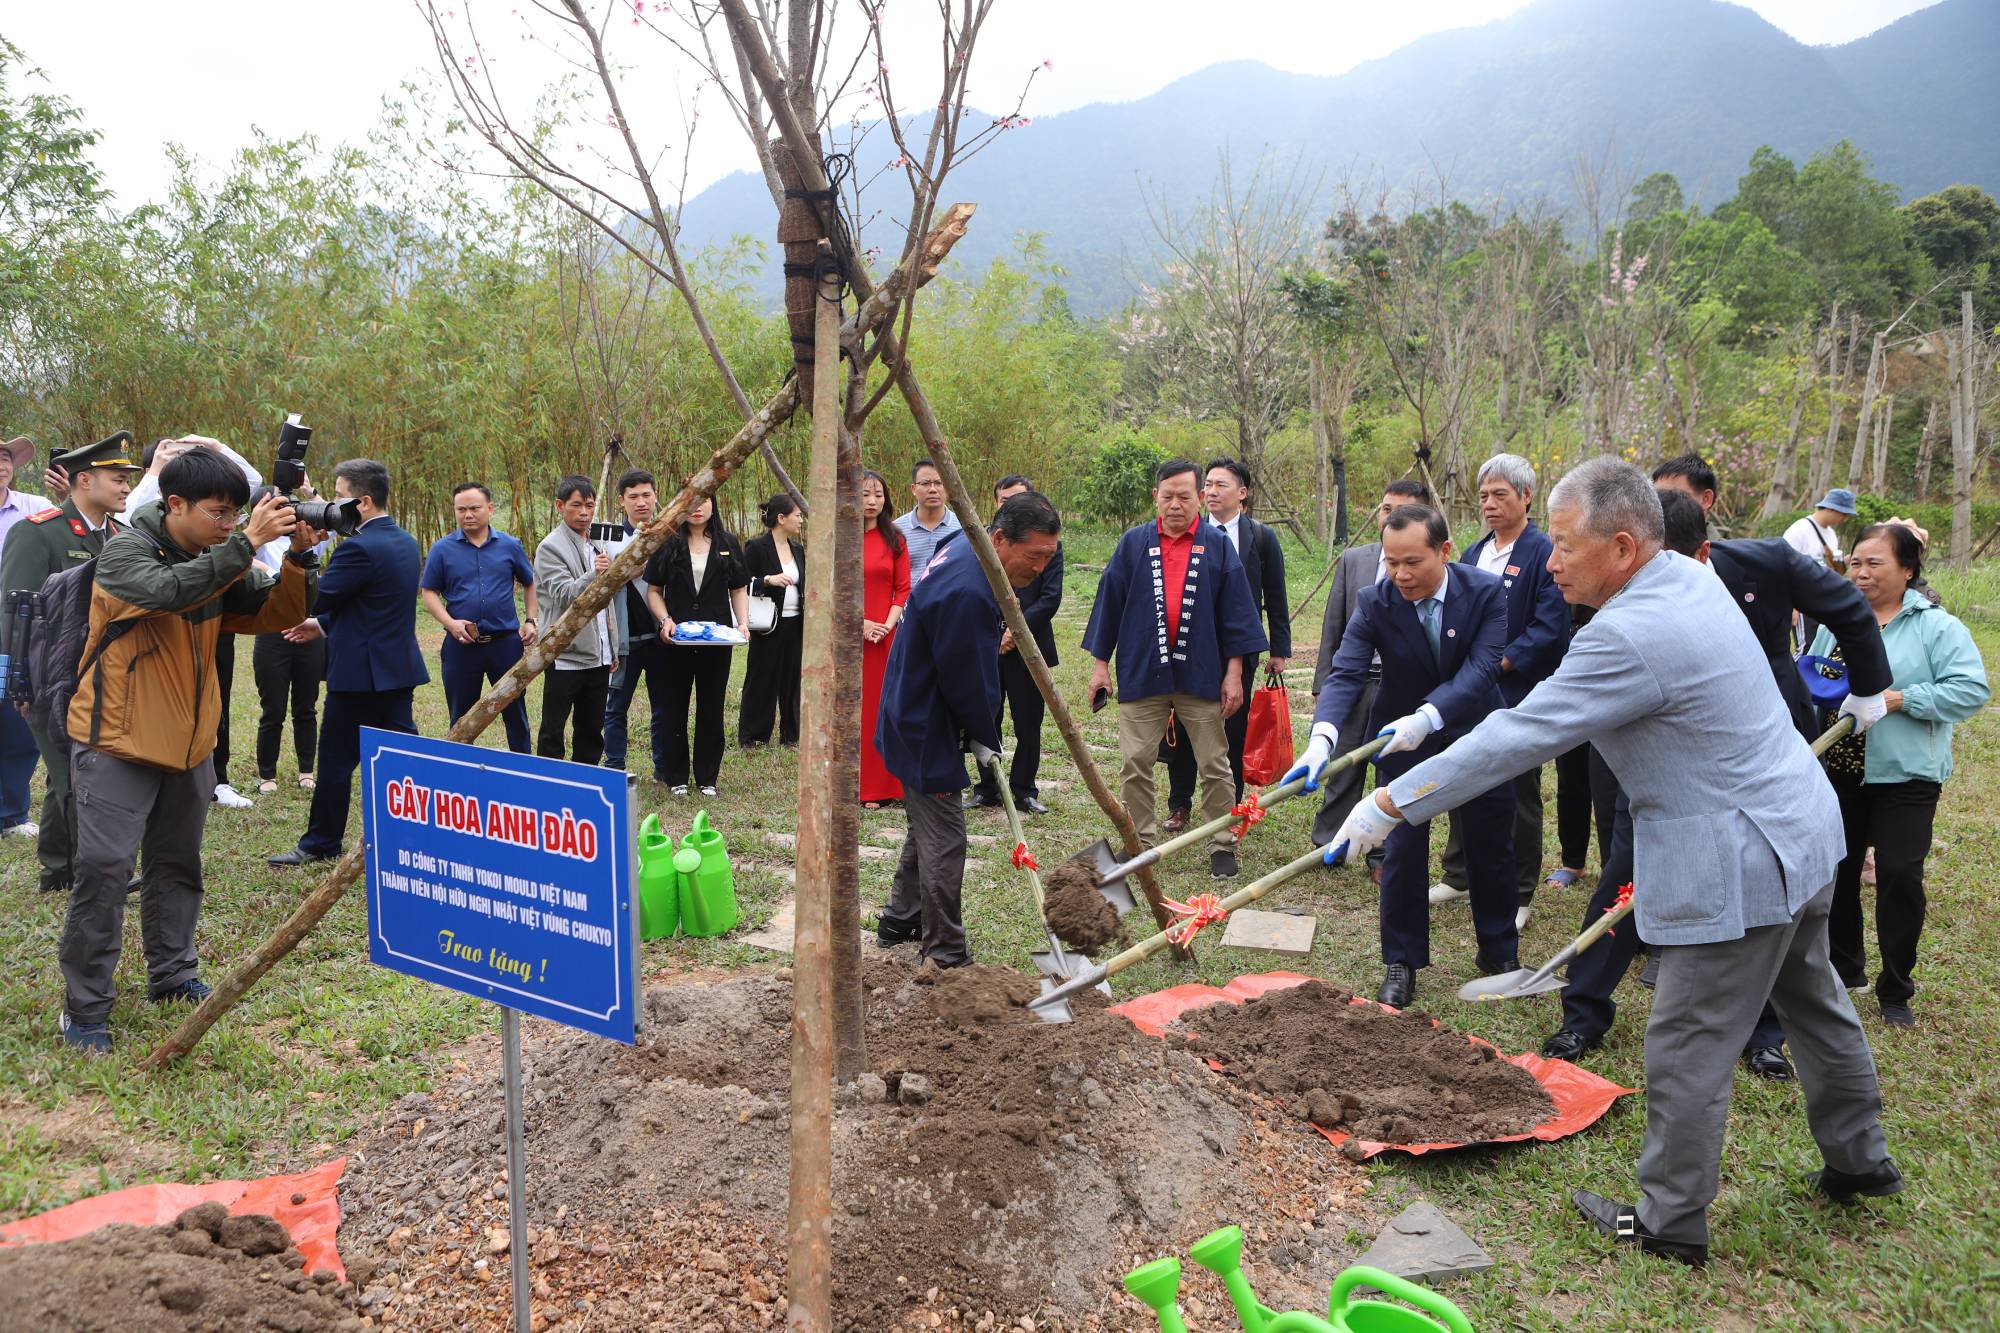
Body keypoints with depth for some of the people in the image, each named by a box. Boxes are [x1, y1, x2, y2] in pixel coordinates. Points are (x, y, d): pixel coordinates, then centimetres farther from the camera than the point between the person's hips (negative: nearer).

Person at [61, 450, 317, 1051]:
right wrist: (246, 543, -37)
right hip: (119, 743, -6)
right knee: (102, 872, -7)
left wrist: (299, 557, -16)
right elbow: (166, 590, -34)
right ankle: (85, 1010, 3)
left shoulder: (217, 562, 4)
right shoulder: (125, 551, -14)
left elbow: (278, 612, 0)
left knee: (177, 867, 16)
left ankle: (173, 976, 30)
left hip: (189, 745, 7)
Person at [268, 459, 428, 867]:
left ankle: (321, 844, 17)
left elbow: (312, 599, -15)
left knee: (336, 761, 5)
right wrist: (324, 625, 19)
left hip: (359, 673, -8)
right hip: (400, 668, 8)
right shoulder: (407, 543, 10)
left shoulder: (358, 548, -19)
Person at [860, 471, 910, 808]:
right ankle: (855, 786, 7)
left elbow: (903, 589, 4)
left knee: (885, 707, 2)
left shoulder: (895, 539, 8)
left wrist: (888, 625, -10)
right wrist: (859, 623, -11)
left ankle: (883, 786, 9)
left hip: (886, 634, 1)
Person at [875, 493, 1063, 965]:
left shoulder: (965, 546, 2)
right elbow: (969, 680, -22)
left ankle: (899, 921, 37)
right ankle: (945, 955, 8)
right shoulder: (967, 593, -31)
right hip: (925, 729, -11)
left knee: (927, 826, 22)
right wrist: (985, 739, -4)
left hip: (913, 718, 11)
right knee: (943, 838, -2)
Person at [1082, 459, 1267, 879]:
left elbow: (1236, 611, 2)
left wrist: (1234, 671, -2)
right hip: (1141, 673, 1)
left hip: (1201, 675, -1)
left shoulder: (1218, 546, 3)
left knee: (1215, 766, 5)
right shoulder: (1134, 544, 4)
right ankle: (1141, 841, 19)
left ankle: (1223, 845, 17)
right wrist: (1100, 663, 5)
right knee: (1136, 765, 5)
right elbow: (1109, 603, 7)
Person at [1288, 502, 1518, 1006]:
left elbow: (1481, 668, -29)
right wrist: (1321, 739, -46)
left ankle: (1500, 953, 33)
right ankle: (1402, 963, 14)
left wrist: (1425, 718, -45)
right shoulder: (1374, 604, -19)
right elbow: (1345, 674, -28)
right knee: (1403, 848, -1)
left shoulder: (1487, 592, -20)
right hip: (1402, 738, 0)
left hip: (1476, 732, 1)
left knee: (1492, 847, 13)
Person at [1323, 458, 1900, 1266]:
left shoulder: (1631, 637, -27)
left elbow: (1516, 739, -26)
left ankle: (1671, 1223, 19)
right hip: (1800, 830, 11)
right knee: (1813, 1003, 27)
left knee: (1688, 1049, 4)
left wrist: (1391, 803, -21)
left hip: (1738, 866, -11)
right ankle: (1860, 1161, 46)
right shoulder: (1691, 579, 3)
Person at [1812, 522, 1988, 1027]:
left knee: (1900, 875, -6)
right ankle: (1844, 971, 30)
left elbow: (1971, 691, -14)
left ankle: (1896, 989, 10)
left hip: (1903, 776, -5)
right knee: (1836, 869, 11)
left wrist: (1901, 699, -22)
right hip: (1837, 772, 5)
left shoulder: (1938, 627, -7)